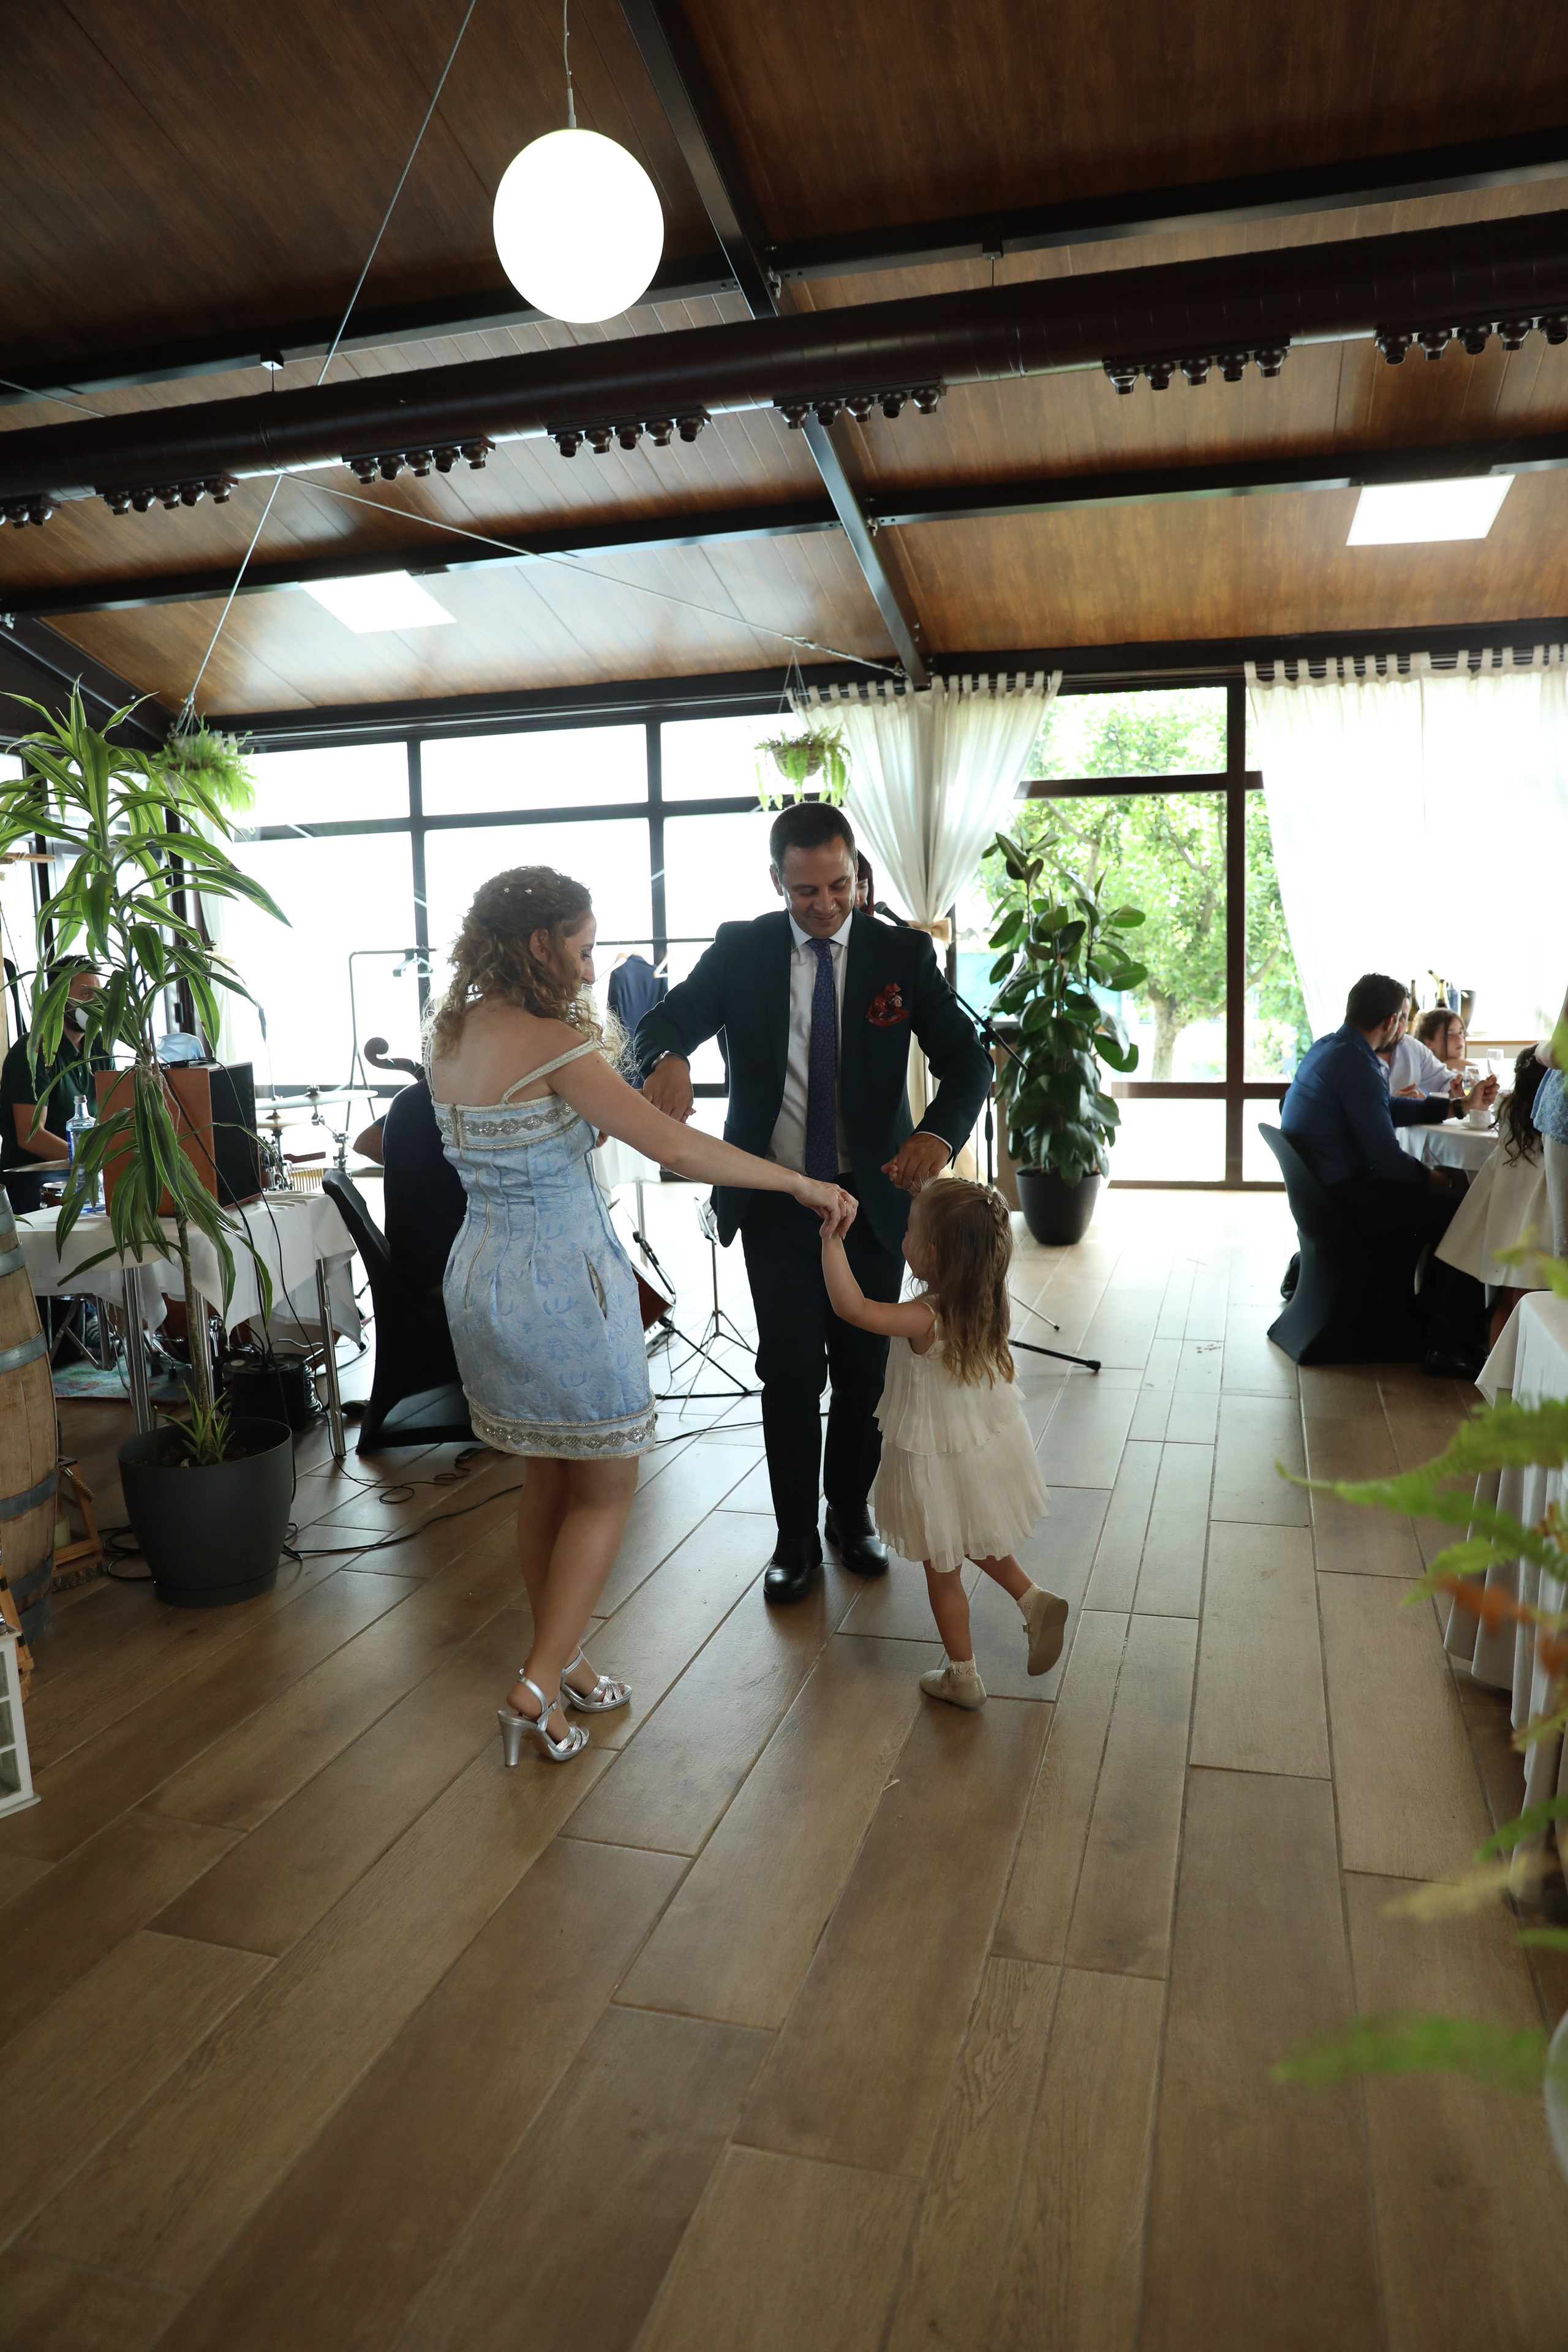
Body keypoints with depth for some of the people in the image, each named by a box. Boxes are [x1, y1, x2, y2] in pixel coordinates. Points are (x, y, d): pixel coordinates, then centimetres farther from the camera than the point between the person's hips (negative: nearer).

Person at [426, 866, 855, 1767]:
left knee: (550, 1478, 20)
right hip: (563, 1284, -8)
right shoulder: (550, 1043, -19)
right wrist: (802, 1184, -17)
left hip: (484, 1277, 8)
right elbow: (675, 1144, -23)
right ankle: (539, 1689, 9)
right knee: (606, 1490, 8)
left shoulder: (453, 1036, 6)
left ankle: (560, 1663, 33)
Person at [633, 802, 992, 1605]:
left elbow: (966, 1060, -11)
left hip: (874, 1197, 1)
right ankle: (795, 1538, 21)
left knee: (864, 1367, 12)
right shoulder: (739, 950, -2)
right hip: (775, 1200, -1)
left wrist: (939, 1133, -33)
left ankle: (851, 1512, 35)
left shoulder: (902, 953, -4)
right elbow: (659, 1022, -6)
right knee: (790, 1371, 4)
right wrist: (668, 1059, -33)